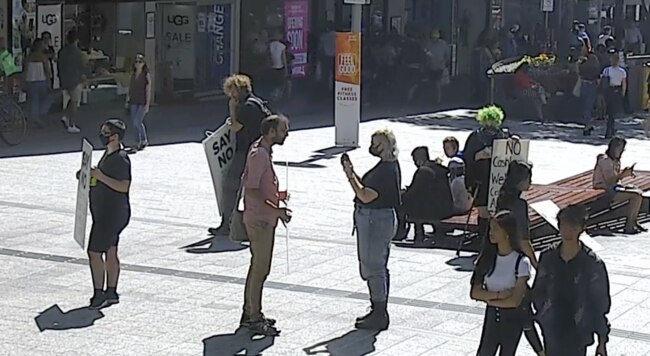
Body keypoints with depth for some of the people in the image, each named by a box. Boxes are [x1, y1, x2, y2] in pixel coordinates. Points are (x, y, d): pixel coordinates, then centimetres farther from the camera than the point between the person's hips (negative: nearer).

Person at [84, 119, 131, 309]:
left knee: (94, 252, -9)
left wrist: (100, 177, -26)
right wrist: (91, 174, 9)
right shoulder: (108, 154, 13)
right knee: (110, 252, 13)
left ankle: (99, 294, -4)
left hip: (113, 213, -10)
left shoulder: (120, 159, -18)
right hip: (105, 212, 10)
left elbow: (123, 186, -24)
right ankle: (111, 293, 20)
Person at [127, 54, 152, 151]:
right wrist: (128, 100, 10)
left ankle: (144, 140, 8)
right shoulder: (133, 75, 8)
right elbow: (130, 88, 13)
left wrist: (147, 104, -13)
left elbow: (148, 90, -9)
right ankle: (138, 143, 17)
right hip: (134, 102, 5)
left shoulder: (146, 75, -7)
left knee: (137, 122, -13)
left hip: (143, 102, -5)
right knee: (135, 123, 6)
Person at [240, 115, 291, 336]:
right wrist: (276, 210, -26)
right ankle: (254, 319, 4)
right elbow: (251, 191, -26)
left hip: (264, 220, 10)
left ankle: (250, 313, 25)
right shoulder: (259, 154, -21)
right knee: (260, 269, -3)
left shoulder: (263, 151, 9)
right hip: (260, 220, -10)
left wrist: (276, 195, 12)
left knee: (258, 267, 16)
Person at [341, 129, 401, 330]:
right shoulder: (388, 166, 11)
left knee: (373, 268, -3)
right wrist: (352, 172, 5)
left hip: (376, 220, -11)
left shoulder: (386, 170, -22)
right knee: (377, 268, 17)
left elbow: (366, 196, -25)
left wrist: (350, 175, -18)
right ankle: (379, 312, 26)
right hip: (375, 218, 11)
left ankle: (379, 316, 3)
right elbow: (366, 189, 14)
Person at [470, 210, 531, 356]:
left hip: (512, 319, -4)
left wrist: (489, 299, -10)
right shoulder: (488, 257, -4)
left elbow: (514, 301, -21)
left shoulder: (521, 262, -19)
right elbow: (474, 292, -7)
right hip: (491, 316, 4)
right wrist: (498, 295, -21)